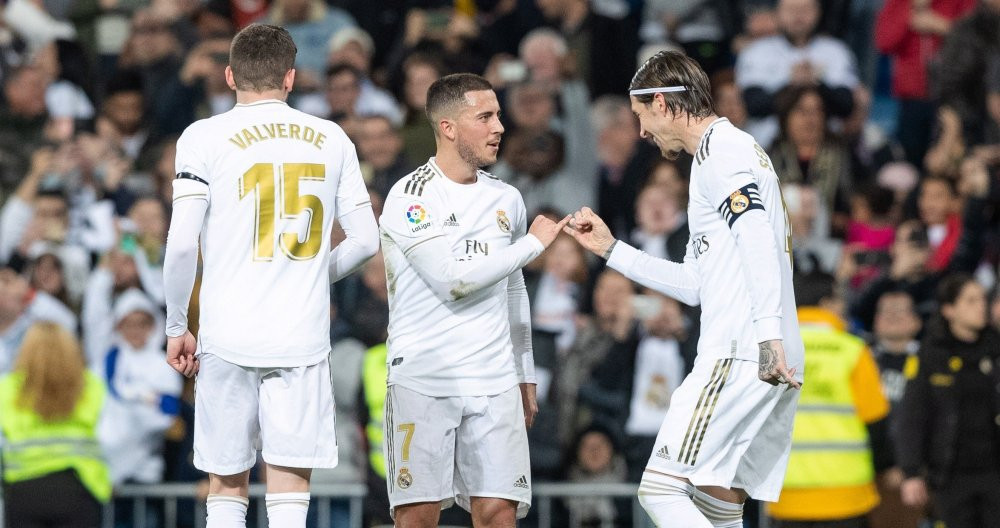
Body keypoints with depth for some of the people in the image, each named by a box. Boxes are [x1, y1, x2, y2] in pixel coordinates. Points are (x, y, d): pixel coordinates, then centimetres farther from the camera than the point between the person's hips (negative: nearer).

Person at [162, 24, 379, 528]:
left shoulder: (204, 137, -1)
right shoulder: (331, 140, 7)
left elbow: (182, 243, -8)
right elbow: (366, 240, 8)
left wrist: (177, 327, 4)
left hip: (227, 335, -1)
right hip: (303, 336, 1)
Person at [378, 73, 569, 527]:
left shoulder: (506, 200, 14)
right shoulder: (411, 197, -7)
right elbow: (453, 279, -17)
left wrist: (524, 375, 21)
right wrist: (533, 243, -9)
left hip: (495, 384, 5)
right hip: (422, 381, -5)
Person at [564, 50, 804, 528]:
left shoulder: (722, 150, -5)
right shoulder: (733, 151, 27)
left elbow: (758, 239, -21)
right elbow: (698, 285, 31)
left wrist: (768, 333, -30)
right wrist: (611, 249, 33)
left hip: (741, 357, -10)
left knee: (661, 488, -15)